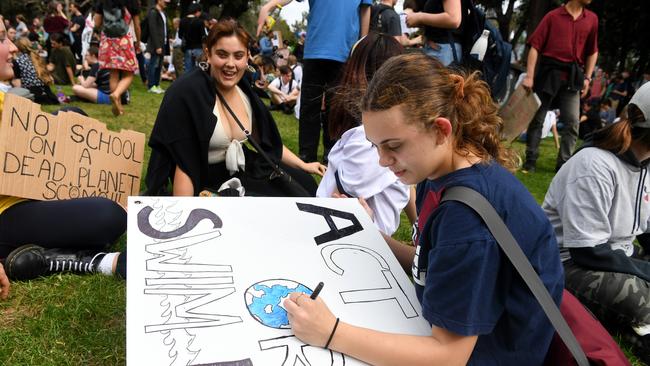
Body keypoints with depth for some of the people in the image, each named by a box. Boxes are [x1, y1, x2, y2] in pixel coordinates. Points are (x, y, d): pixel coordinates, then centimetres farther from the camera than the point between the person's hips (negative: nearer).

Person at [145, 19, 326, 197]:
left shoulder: (243, 88, 0)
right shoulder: (186, 92, -20)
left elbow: (268, 140, 13)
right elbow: (183, 165, -22)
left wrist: (303, 165, 8)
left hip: (247, 171, 7)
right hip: (205, 183, -7)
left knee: (304, 184, -2)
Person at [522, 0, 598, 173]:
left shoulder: (592, 19, 8)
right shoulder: (553, 16, -2)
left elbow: (592, 51, 16)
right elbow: (535, 46, -5)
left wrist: (587, 77, 9)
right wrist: (529, 76, -12)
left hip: (573, 76, 3)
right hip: (548, 73, -3)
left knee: (572, 122, -1)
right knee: (536, 118, 5)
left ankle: (563, 163, 8)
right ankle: (530, 160, 16)